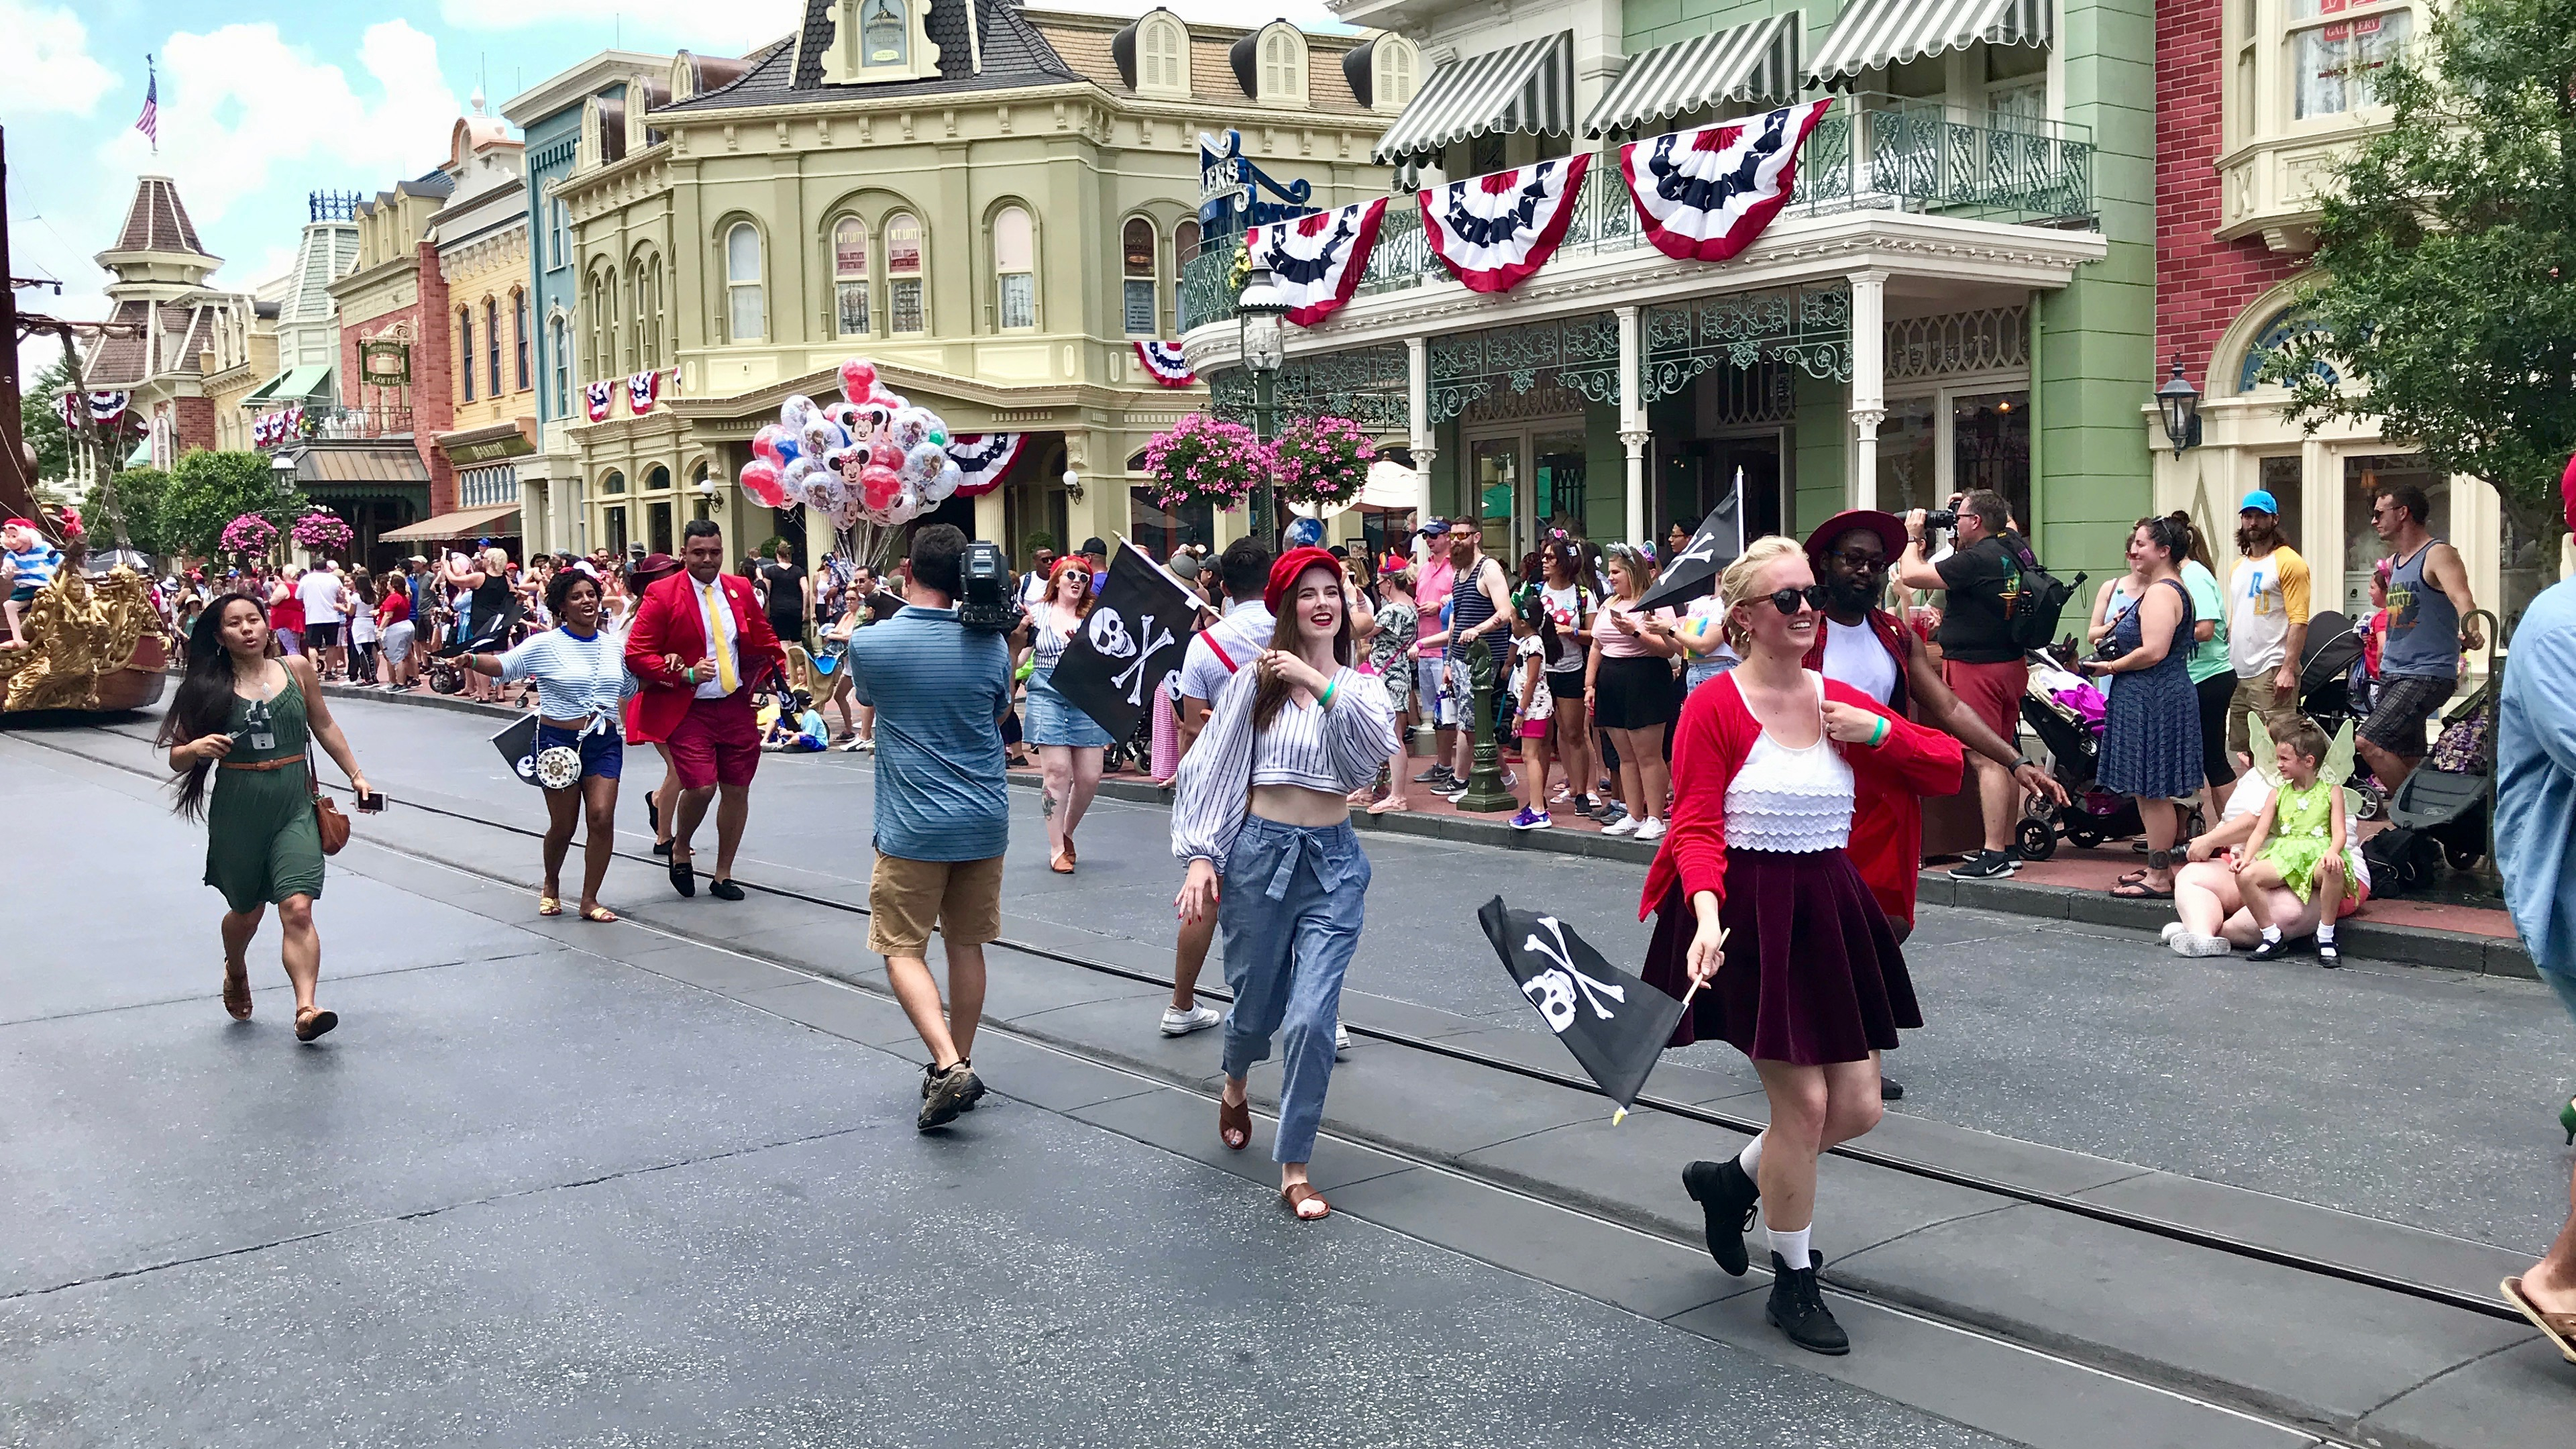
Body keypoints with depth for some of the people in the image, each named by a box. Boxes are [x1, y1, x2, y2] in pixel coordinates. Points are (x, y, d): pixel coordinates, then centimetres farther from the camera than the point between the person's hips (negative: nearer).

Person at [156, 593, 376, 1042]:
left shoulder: (297, 669, 1)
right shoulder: (209, 687, -3)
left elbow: (324, 726, 15)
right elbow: (176, 758, 0)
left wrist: (356, 775, 13)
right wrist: (196, 748, -22)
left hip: (294, 806, 0)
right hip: (238, 809, 0)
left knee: (298, 908, -15)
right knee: (247, 911, 16)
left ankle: (306, 1009, -19)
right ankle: (236, 973, 49)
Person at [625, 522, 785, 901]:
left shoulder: (740, 589, 8)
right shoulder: (662, 595, -6)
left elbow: (764, 640, 19)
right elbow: (636, 654, -9)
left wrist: (780, 674, 3)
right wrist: (685, 675, -18)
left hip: (737, 706, 5)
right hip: (688, 710, -4)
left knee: (736, 790, 6)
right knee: (701, 786, -16)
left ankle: (723, 876, 21)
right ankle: (680, 850, 16)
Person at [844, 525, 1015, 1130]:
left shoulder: (871, 643, -10)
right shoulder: (990, 644, -2)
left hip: (914, 826, -4)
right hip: (985, 821, 4)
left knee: (903, 948, 4)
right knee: (966, 945, 14)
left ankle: (948, 1064, -12)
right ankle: (960, 1068, 24)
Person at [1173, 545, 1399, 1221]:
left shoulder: (1360, 687, 6)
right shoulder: (1256, 678, -1)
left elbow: (1381, 741, -17)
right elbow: (1211, 767, -1)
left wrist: (1317, 682, -25)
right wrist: (1200, 856, -7)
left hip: (1333, 864, 1)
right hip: (1260, 853, -1)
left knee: (1313, 1019, -9)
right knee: (1255, 1007, 15)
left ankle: (1294, 1169, 4)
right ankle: (1236, 1086, 51)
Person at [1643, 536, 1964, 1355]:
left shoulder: (1841, 703, 7)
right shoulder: (1714, 707, -10)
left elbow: (1948, 770, 9)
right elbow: (1697, 826, -14)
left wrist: (1876, 732, -9)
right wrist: (1707, 914, -30)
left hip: (1832, 908, 7)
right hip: (1751, 916, -6)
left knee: (1859, 1107, 8)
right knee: (1804, 1100, -5)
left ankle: (1730, 1180, 34)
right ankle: (1794, 1285, 17)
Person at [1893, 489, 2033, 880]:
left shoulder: (1976, 560, -19)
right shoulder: (2014, 548, 7)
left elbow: (1911, 574, -21)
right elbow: (2008, 522, 33)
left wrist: (1912, 536, -3)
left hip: (1976, 668, -9)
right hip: (2011, 663, 9)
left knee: (1984, 760, -9)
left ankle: (1994, 855, -11)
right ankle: (2008, 846, 21)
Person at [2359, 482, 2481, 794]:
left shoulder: (2438, 555, -11)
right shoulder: (2394, 561, 16)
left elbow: (2461, 598, -28)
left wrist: (2470, 633, -46)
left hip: (2427, 674, -9)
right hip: (2392, 674, 9)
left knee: (2370, 742, -21)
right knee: (2407, 761, 8)